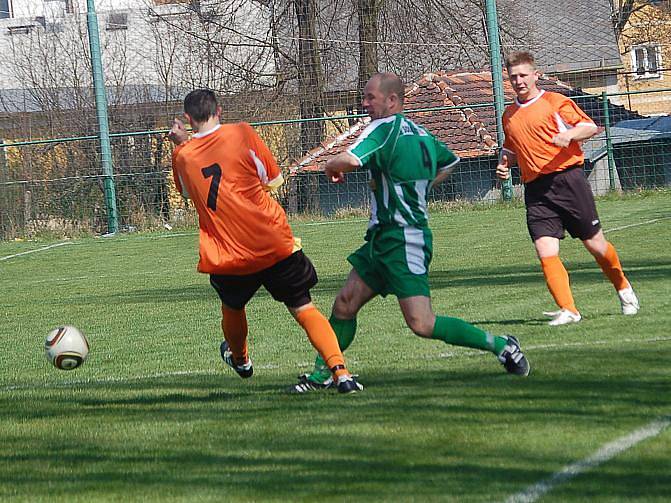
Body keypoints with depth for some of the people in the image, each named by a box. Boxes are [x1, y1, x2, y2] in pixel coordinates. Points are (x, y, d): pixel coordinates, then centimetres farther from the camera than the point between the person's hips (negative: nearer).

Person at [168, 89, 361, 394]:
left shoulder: (183, 156, 0)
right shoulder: (241, 134, -5)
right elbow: (274, 180, 5)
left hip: (228, 257, 2)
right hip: (275, 246, -1)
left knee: (232, 308, 30)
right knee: (303, 308, 4)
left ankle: (240, 360, 55)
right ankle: (340, 371, -12)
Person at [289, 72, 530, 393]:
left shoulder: (384, 128, -14)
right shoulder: (420, 134, 12)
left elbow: (350, 160, -30)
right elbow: (449, 162, 30)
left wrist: (331, 167, -7)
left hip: (404, 241, -10)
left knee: (422, 324, -12)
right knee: (344, 304, 9)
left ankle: (500, 345, -4)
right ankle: (322, 374, 15)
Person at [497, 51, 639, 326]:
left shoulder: (554, 102, 0)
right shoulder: (509, 115, 16)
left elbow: (591, 127, -3)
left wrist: (570, 134, -22)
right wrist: (504, 165, 10)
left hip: (567, 178, -4)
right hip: (536, 190, 4)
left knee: (595, 244, 4)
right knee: (545, 252, -13)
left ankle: (623, 288, 29)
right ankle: (568, 310, -11)